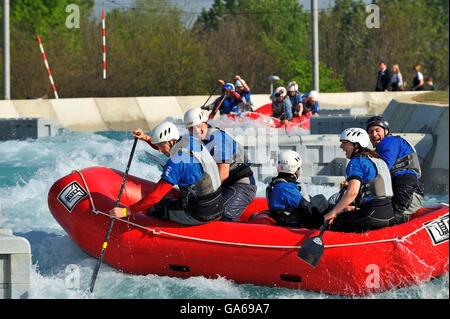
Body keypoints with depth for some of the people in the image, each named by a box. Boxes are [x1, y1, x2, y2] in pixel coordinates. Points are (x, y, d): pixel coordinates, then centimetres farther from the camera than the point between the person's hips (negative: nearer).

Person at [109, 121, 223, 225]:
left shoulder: (175, 163, -21)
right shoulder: (191, 140, 2)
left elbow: (155, 196, -21)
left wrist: (126, 211, -17)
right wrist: (146, 138, 10)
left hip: (199, 216, -8)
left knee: (153, 207, 8)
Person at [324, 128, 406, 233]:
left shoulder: (356, 162, -7)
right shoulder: (379, 160, 20)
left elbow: (352, 192, -20)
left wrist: (333, 212, -15)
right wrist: (356, 207, 31)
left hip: (373, 216, -9)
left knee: (332, 223, 0)